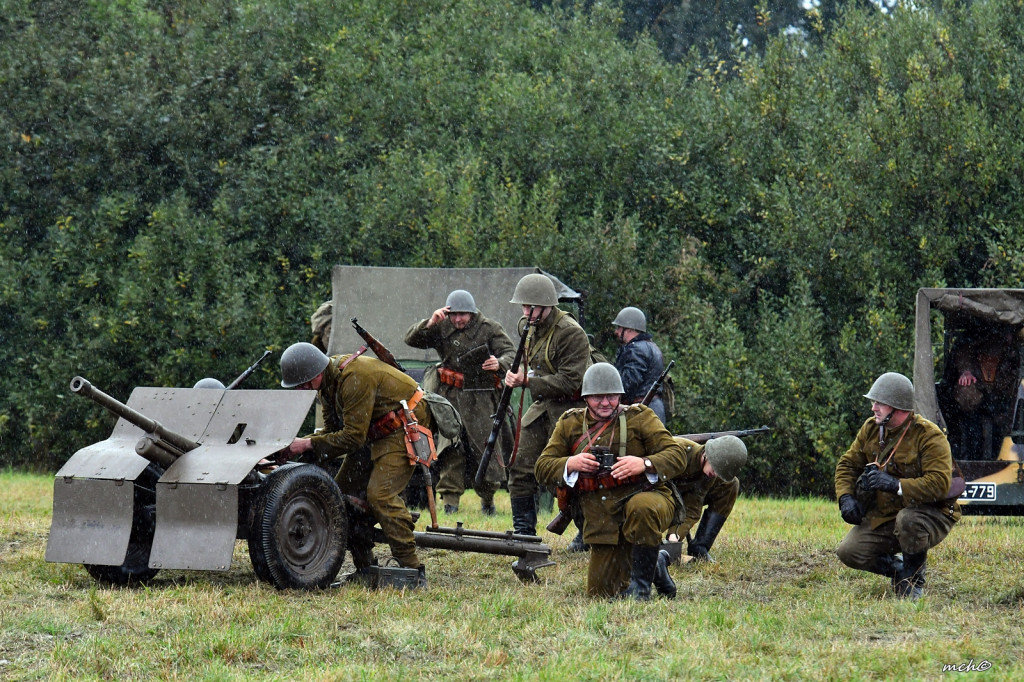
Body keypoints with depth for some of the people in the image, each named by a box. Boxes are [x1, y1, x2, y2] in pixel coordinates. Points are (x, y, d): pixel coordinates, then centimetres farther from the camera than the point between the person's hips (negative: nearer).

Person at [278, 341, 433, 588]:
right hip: (374, 432, 10)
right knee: (343, 491, 6)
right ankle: (365, 568, 12)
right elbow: (333, 430, 9)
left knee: (380, 494, -23)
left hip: (404, 427, -10)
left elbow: (352, 437, -29)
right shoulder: (328, 383, 2)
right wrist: (299, 445, -7)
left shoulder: (354, 378, -29)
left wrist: (309, 444, -25)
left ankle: (412, 570, -19)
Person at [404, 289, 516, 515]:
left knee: (485, 446, -2)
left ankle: (487, 498, 15)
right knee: (450, 447, -3)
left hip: (480, 400, -2)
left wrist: (499, 363, -28)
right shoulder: (441, 329, 7)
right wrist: (429, 323, -18)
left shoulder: (489, 329, 2)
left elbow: (511, 354, -5)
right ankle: (450, 499, 2)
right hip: (449, 395, 2)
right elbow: (411, 339, 1)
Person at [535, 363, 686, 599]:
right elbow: (542, 468, 5)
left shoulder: (640, 417, -1)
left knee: (641, 508, -42)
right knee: (601, 593, 4)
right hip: (602, 522, 4)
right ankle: (657, 566, 32)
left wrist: (644, 464, -28)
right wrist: (570, 464, -17)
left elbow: (677, 456, -8)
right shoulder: (569, 424, 9)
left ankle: (641, 584, -22)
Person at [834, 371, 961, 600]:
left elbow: (940, 483, -28)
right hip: (883, 517, 6)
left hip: (930, 515, -6)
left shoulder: (929, 436, -18)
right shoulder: (871, 429, 2)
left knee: (908, 520, -40)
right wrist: (845, 497, -8)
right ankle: (897, 569, 15)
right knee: (848, 552, -12)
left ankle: (914, 579, -13)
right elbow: (848, 464, 11)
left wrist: (895, 485, -36)